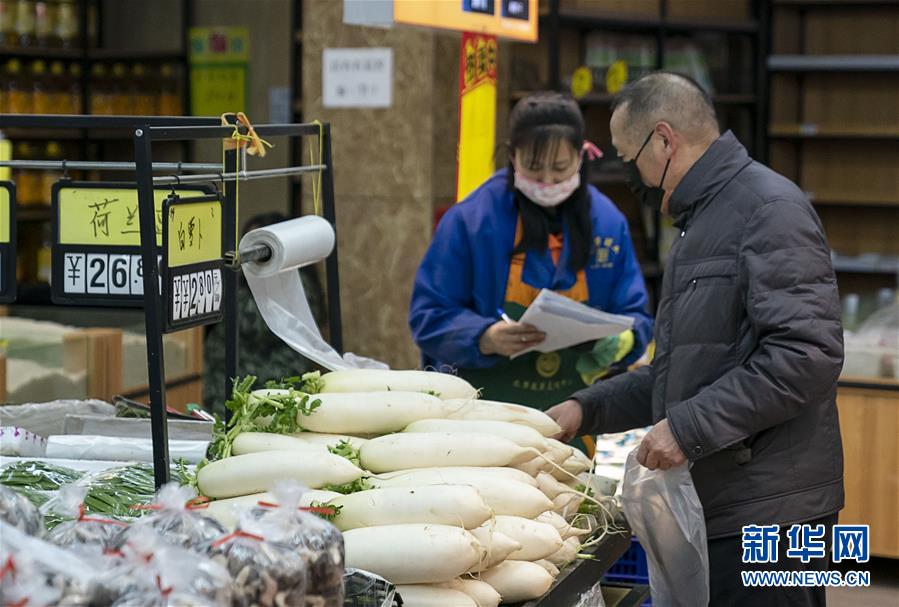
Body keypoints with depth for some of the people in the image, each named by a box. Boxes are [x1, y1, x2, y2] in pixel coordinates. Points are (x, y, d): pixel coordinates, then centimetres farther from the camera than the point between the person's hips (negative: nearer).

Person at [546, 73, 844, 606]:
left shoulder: (769, 208, -12)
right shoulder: (702, 222, 21)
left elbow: (807, 354, -22)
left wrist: (689, 426, -20)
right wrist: (588, 409, 16)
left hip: (767, 513, -9)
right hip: (716, 509, 9)